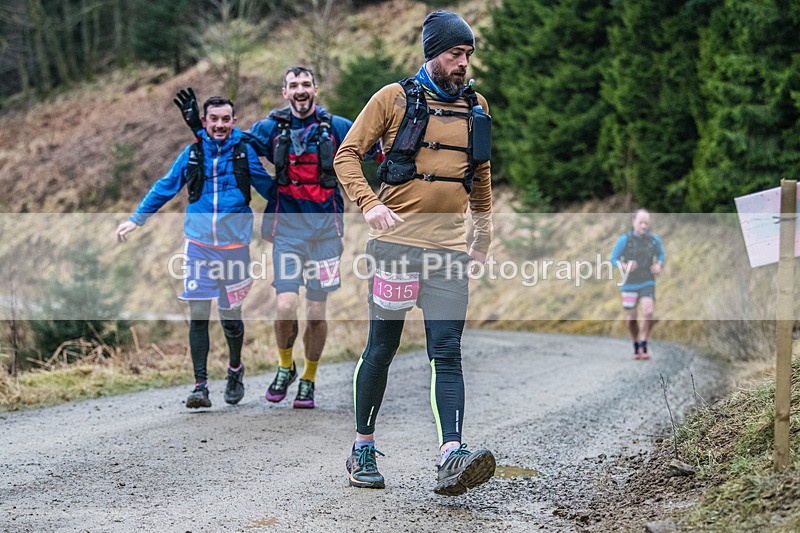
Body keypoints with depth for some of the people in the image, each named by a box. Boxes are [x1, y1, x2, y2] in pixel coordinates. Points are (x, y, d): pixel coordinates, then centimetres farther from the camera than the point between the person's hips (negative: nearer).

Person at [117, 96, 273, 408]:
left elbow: (270, 189, 12)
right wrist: (135, 219, 14)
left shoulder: (245, 153, 1)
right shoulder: (192, 154, 4)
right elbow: (164, 188, 14)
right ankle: (200, 386, -2)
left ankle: (235, 369, 33)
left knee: (230, 316, 6)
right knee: (197, 317, -5)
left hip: (234, 246, -1)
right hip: (198, 245, 1)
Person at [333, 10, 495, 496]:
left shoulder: (475, 106, 14)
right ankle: (363, 448, 17)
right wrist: (370, 203, -15)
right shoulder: (395, 99, 1)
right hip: (396, 240, -3)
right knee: (382, 349, 4)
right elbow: (348, 154, 1)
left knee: (447, 354, -8)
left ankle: (452, 457, -21)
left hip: (450, 247, 3)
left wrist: (485, 234, 23)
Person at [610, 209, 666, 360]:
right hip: (629, 285, 0)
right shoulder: (624, 239, -10)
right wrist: (624, 266, -24)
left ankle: (643, 346, -11)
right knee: (631, 319, 6)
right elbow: (613, 259, -4)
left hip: (647, 284, 0)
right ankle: (636, 345, 32)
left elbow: (661, 254, 16)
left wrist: (659, 265, -5)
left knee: (648, 312, -23)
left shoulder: (654, 239, -3)